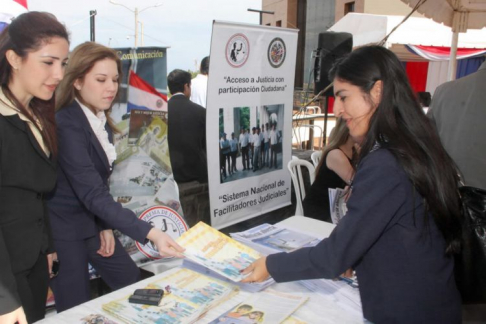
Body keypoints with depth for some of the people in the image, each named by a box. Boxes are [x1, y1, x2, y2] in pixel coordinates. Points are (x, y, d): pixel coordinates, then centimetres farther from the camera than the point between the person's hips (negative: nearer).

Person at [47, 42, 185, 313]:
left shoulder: (102, 122, 1)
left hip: (92, 221, 8)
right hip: (64, 227, -8)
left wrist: (104, 225, 3)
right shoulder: (66, 125, -26)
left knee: (133, 282, 15)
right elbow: (92, 194, -33)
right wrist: (150, 233, -41)